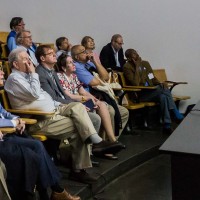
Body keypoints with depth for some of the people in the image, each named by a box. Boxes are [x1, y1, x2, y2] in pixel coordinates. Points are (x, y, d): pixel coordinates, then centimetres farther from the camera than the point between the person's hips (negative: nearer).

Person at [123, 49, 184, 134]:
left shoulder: (145, 63, 14)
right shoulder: (127, 67, -8)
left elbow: (153, 78, 20)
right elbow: (135, 84, -20)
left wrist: (159, 84, -3)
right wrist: (137, 67, -17)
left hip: (151, 92, 6)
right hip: (139, 95, -6)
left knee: (163, 97, -27)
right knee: (162, 88, -27)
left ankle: (167, 125, -27)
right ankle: (177, 114, -20)